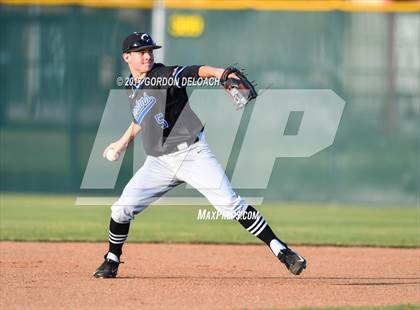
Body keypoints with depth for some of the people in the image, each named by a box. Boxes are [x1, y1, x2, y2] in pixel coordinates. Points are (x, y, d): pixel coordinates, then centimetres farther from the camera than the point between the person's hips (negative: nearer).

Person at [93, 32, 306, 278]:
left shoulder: (165, 75, -9)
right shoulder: (131, 87, 11)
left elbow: (199, 71, -26)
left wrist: (222, 73, -45)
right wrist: (124, 142, 34)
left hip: (192, 154, -5)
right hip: (159, 162, 5)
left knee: (231, 204, -15)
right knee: (122, 209, -3)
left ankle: (281, 250, -13)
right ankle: (112, 261, 19)